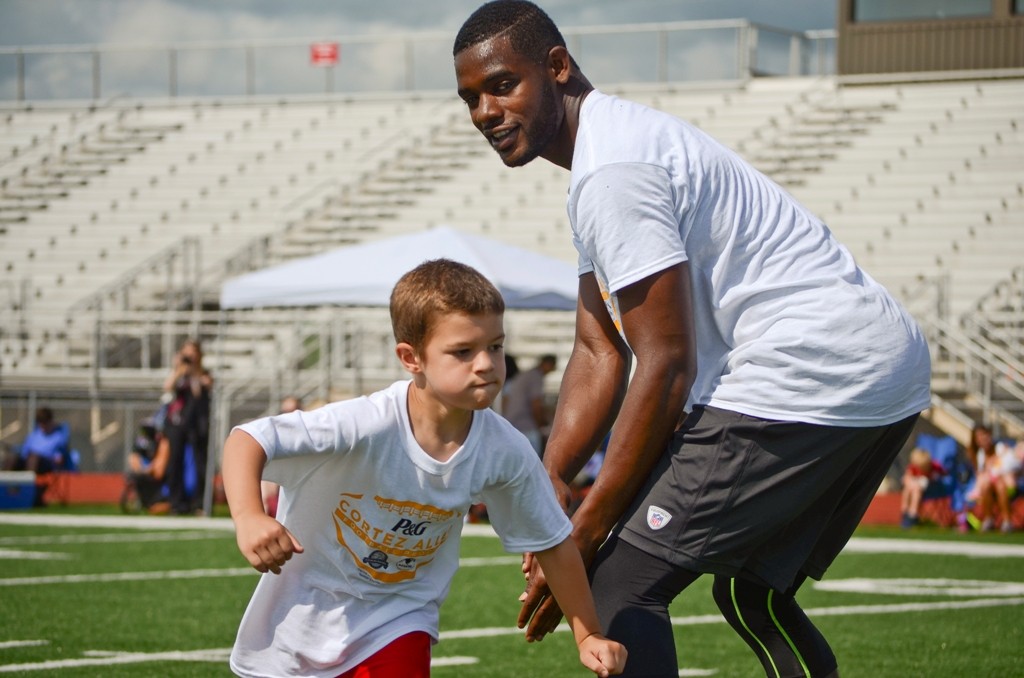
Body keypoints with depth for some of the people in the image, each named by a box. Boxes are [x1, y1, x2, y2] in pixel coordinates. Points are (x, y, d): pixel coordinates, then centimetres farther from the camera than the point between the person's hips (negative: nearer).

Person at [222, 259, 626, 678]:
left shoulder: (504, 451, -19)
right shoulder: (369, 424, -32)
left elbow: (552, 543, -3)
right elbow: (246, 440, -32)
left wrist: (587, 636, 3)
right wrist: (249, 518, -49)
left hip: (397, 622, 2)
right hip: (304, 614, -2)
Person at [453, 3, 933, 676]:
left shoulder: (612, 170, -15)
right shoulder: (619, 147, 18)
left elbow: (666, 365, -18)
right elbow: (599, 353, 16)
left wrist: (585, 534, -13)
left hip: (806, 380, -11)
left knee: (616, 589, -10)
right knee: (752, 592, 25)